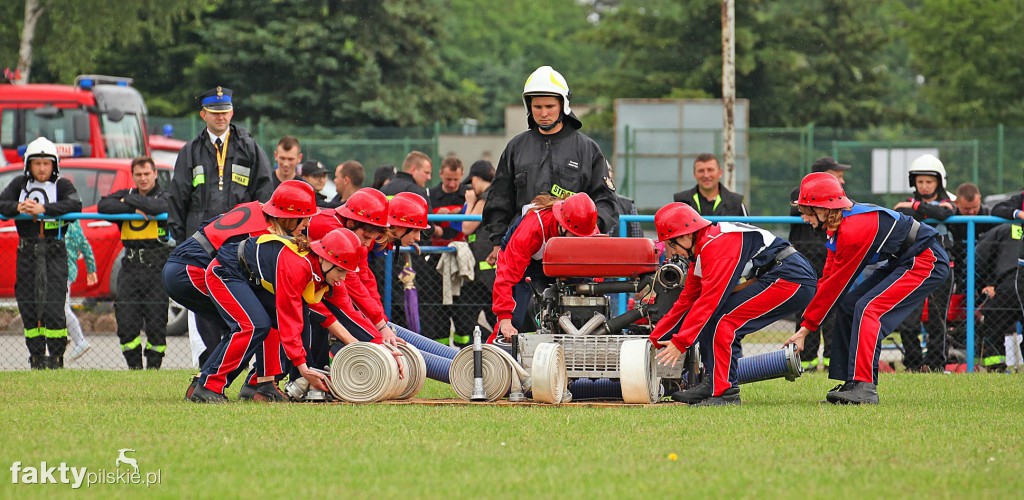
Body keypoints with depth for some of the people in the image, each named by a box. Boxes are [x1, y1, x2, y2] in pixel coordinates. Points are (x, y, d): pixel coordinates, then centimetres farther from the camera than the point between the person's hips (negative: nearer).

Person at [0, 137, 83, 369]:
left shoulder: (62, 185, 2)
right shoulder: (20, 184, 11)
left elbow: (75, 205, -16)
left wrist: (44, 209, -25)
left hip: (54, 252, -3)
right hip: (27, 252, 3)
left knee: (53, 307, -11)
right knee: (28, 306, 4)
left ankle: (56, 357, -3)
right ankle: (36, 358, 11)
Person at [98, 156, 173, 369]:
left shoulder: (165, 197, 4)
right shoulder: (126, 195, 15)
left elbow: (156, 207, -20)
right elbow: (103, 206, -3)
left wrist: (128, 200, -7)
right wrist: (133, 209, -12)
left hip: (157, 266, -3)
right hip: (131, 265, 3)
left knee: (156, 321, -2)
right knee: (126, 321, -2)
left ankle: (154, 365, 8)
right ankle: (134, 366, 8)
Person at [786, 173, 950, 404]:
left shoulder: (854, 231, -27)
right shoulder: (839, 225, 2)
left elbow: (835, 284, -21)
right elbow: (829, 278, 6)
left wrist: (806, 327, -14)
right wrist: (807, 322, -1)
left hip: (926, 261, -10)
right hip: (900, 262, 10)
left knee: (867, 308, -23)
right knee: (847, 305, 6)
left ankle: (864, 387, -26)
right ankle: (851, 383, 7)